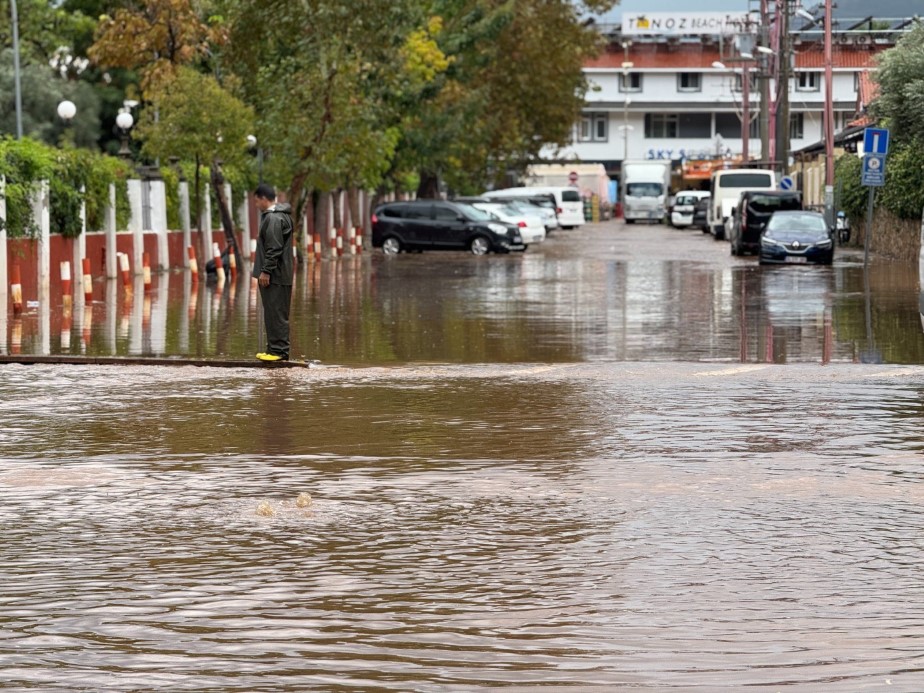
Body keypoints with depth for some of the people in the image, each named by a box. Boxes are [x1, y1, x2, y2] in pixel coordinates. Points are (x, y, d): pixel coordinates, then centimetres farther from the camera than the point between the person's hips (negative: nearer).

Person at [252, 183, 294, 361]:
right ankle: (274, 348, 16)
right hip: (277, 275, 10)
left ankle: (279, 350, -7)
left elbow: (274, 249, -21)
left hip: (274, 276, -10)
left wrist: (266, 271, -19)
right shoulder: (280, 216, 17)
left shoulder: (274, 219, -16)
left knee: (276, 314, -8)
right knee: (273, 313, 13)